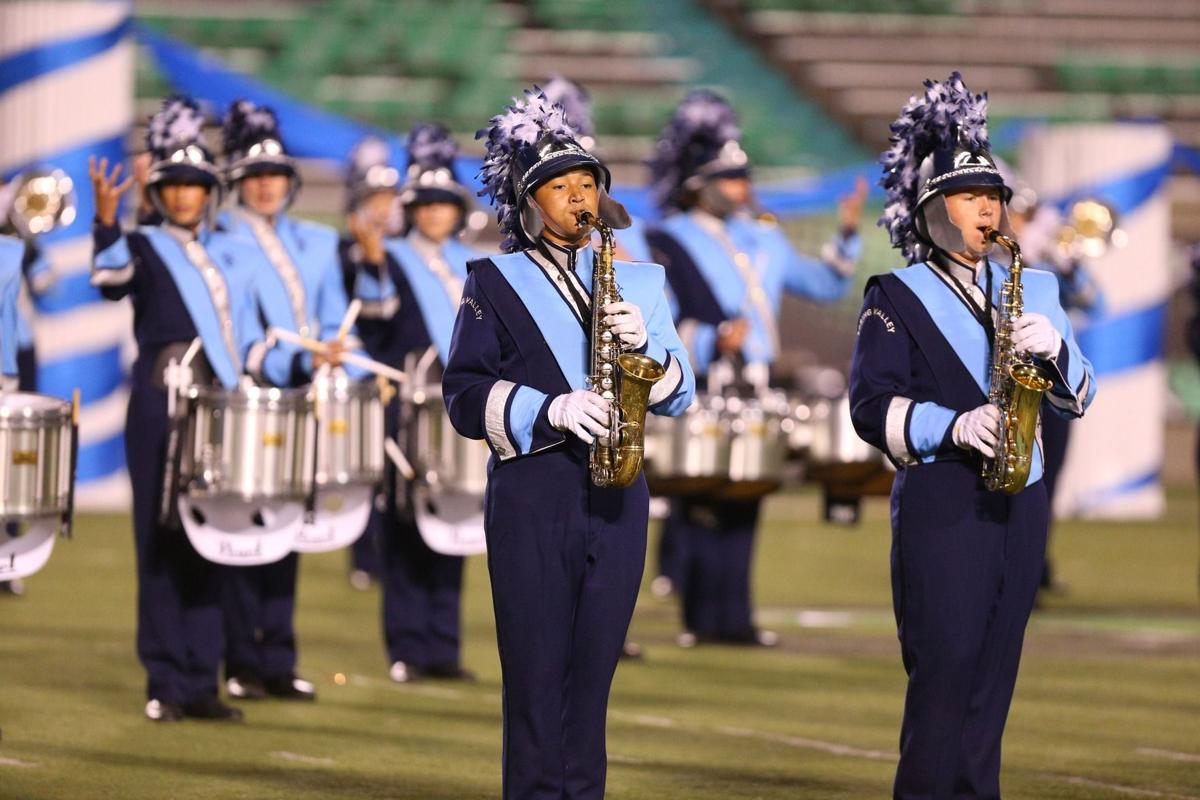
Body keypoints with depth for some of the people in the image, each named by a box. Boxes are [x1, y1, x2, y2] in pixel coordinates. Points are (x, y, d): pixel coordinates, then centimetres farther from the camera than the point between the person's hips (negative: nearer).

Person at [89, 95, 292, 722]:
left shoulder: (233, 254, 17)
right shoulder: (144, 248, 3)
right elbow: (111, 281, -19)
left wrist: (297, 366, 2)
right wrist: (106, 222, -35)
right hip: (162, 412, -5)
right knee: (164, 545, -5)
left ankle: (201, 681, 9)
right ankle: (166, 685, -2)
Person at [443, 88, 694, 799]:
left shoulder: (638, 279, 14)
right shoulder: (495, 283, 5)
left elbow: (680, 395, 10)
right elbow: (465, 394, -3)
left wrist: (645, 344, -10)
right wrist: (548, 411, -17)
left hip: (617, 496, 3)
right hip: (531, 494, -3)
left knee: (593, 672, 4)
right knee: (535, 673, -4)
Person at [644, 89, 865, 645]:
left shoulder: (763, 240, 17)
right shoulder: (669, 243, -2)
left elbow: (824, 285, 20)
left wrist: (846, 236, 6)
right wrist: (712, 342, -24)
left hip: (753, 396, 6)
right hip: (696, 397, -6)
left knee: (742, 509, 6)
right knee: (702, 508, -6)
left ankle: (732, 617, 9)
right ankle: (700, 618, 0)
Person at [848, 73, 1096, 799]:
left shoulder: (1032, 290, 16)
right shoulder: (898, 297, 1)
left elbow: (1079, 397, 12)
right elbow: (873, 405, -8)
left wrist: (1055, 350, -9)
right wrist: (954, 427, -22)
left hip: (1020, 502, 5)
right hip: (940, 508, -5)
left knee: (994, 675, 5)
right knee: (944, 672, -10)